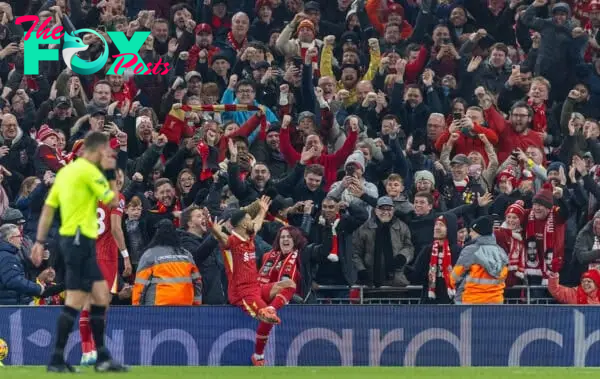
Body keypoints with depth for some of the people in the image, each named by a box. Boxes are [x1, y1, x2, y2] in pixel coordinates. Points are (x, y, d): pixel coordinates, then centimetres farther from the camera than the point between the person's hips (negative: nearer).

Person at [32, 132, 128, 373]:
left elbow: (48, 208, 13)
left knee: (101, 296, 11)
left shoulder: (66, 171, 14)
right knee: (75, 301, -8)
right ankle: (57, 360, -7)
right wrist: (111, 174, 2)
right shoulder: (89, 171, -12)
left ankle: (102, 358, 13)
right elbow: (113, 201, -8)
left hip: (78, 241, 10)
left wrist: (40, 241, 12)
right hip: (80, 239, -10)